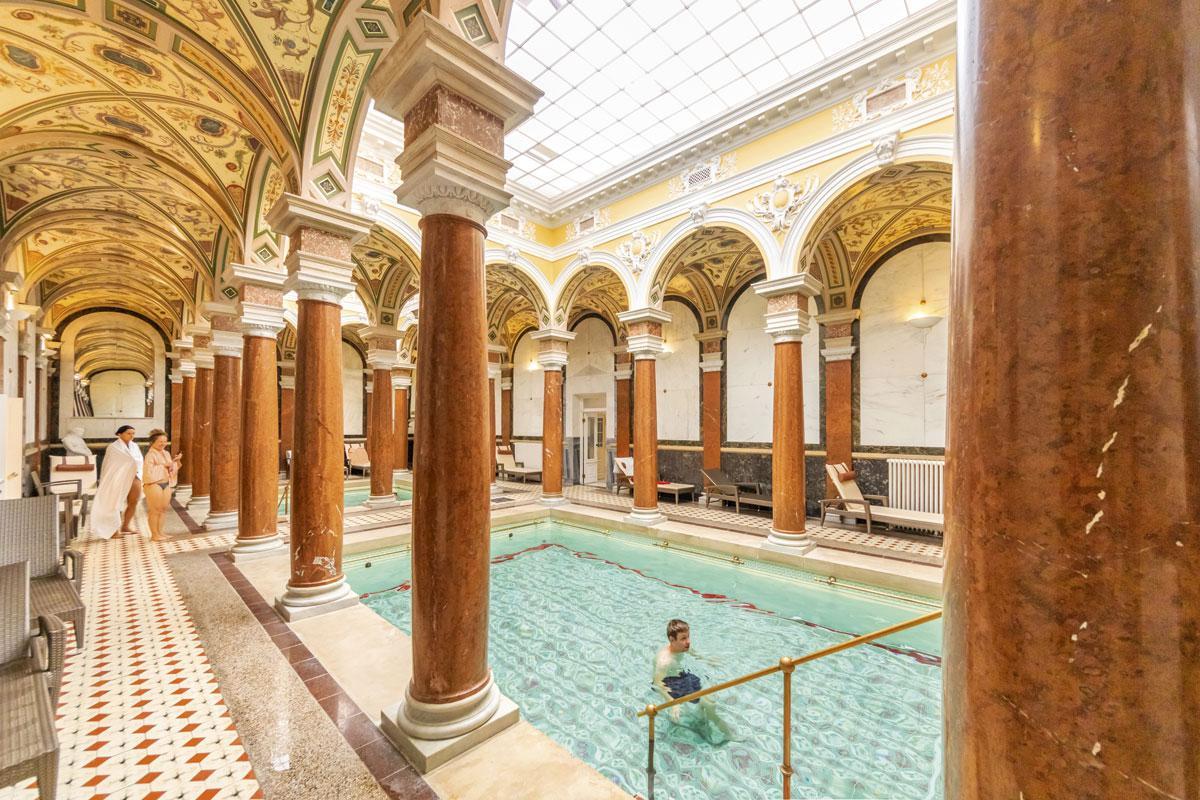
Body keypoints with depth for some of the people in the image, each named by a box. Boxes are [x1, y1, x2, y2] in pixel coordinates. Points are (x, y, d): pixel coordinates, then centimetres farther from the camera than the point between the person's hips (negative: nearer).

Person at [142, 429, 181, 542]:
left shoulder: (166, 453, 13)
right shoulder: (150, 455, -10)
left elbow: (172, 469, 17)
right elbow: (148, 470, -20)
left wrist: (176, 461, 1)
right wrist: (163, 465, -17)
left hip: (166, 484, 7)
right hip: (154, 484, -7)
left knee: (163, 509, 11)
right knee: (155, 509, -1)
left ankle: (160, 532, 21)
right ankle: (154, 535, 7)